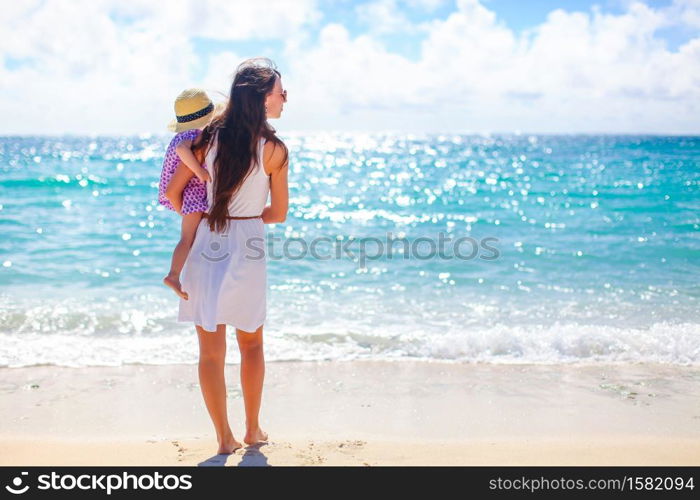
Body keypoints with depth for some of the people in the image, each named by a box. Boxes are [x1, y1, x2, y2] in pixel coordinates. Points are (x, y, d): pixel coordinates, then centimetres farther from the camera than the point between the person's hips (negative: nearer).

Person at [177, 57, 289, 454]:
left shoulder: (210, 138, -2)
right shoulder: (275, 150, -8)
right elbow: (279, 214, -2)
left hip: (205, 247, 1)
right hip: (248, 249, -1)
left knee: (211, 351, 10)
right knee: (252, 344, 20)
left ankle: (225, 437, 16)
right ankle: (254, 430, 27)